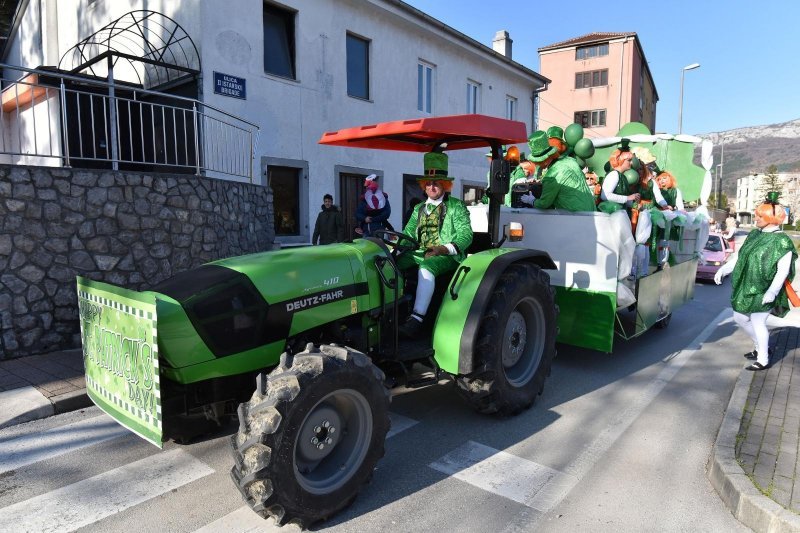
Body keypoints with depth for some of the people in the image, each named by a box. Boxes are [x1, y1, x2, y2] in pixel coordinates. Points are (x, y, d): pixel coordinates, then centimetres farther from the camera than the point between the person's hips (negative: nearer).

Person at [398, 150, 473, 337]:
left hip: (446, 256, -5)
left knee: (426, 268, -38)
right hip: (420, 253, 6)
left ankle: (417, 319, -41)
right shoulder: (419, 209, 21)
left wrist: (444, 248, -24)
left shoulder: (456, 206, 4)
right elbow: (408, 233, 16)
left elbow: (465, 235, -6)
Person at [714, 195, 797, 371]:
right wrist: (723, 270, 6)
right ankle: (760, 347, 34)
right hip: (745, 288, 8)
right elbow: (739, 257, 15)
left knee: (758, 323, -3)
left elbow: (783, 270, -17)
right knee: (740, 318, 14)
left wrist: (772, 292, -25)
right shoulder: (754, 235, 9)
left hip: (763, 292, -8)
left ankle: (763, 360, 12)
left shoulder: (782, 241, -13)